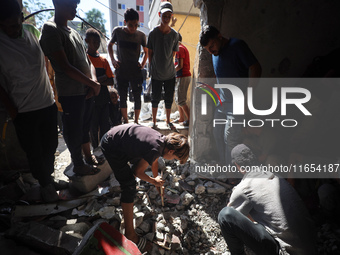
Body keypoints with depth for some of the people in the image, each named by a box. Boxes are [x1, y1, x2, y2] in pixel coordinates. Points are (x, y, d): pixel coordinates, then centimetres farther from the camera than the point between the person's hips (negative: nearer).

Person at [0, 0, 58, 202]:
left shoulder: (32, 32, 2)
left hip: (48, 104, 4)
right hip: (24, 112, -4)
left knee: (50, 146, 16)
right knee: (34, 153, 9)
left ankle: (48, 176, 40)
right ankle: (45, 184, 31)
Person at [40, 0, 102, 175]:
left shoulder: (74, 32, 15)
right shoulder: (50, 29, -11)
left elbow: (87, 61, 15)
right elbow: (65, 67, -19)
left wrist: (94, 81, -5)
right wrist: (93, 84, -14)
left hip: (86, 91, 8)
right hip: (70, 93, -8)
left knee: (85, 125, 20)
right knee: (74, 130, 5)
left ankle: (88, 155, 38)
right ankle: (78, 165, 23)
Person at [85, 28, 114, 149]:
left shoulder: (103, 60, 11)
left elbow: (111, 81, 5)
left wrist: (96, 81, -11)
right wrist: (102, 78, -11)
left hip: (104, 98, 4)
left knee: (105, 125, 9)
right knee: (93, 126, 6)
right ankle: (96, 148, 21)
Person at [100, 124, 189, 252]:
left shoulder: (163, 140, -2)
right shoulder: (155, 149, -28)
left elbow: (154, 160, 18)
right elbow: (138, 172, -13)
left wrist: (157, 178, 28)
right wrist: (153, 181, 3)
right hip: (111, 146, -9)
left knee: (138, 158, 34)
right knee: (129, 186, -10)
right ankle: (130, 233, -4)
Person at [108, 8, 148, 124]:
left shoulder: (141, 35, -1)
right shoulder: (117, 31, -1)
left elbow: (146, 51, 13)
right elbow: (110, 45, 15)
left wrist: (142, 63, -2)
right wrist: (113, 59, 3)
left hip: (135, 72, 0)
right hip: (121, 71, 1)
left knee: (137, 97, 2)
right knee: (122, 97, 6)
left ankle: (136, 121, 17)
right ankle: (125, 121, 19)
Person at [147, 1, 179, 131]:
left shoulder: (174, 34, 0)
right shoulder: (153, 33, -6)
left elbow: (173, 54, 7)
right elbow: (150, 53, 0)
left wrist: (166, 65, 4)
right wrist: (153, 67, 2)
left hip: (170, 73, 2)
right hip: (156, 74, -2)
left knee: (169, 99, 12)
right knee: (155, 99, 9)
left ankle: (168, 121, 31)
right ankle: (154, 122, 26)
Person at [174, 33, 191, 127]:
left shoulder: (180, 49, -11)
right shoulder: (183, 48, 21)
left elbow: (180, 65, -19)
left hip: (183, 76, -10)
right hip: (184, 76, 10)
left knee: (180, 100, -10)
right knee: (177, 98, 14)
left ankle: (189, 119, -7)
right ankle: (181, 118, 22)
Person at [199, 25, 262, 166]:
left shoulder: (237, 45, -11)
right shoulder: (215, 52, 12)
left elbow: (255, 67, -15)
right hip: (222, 101, 8)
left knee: (230, 137, -8)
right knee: (218, 133, 12)